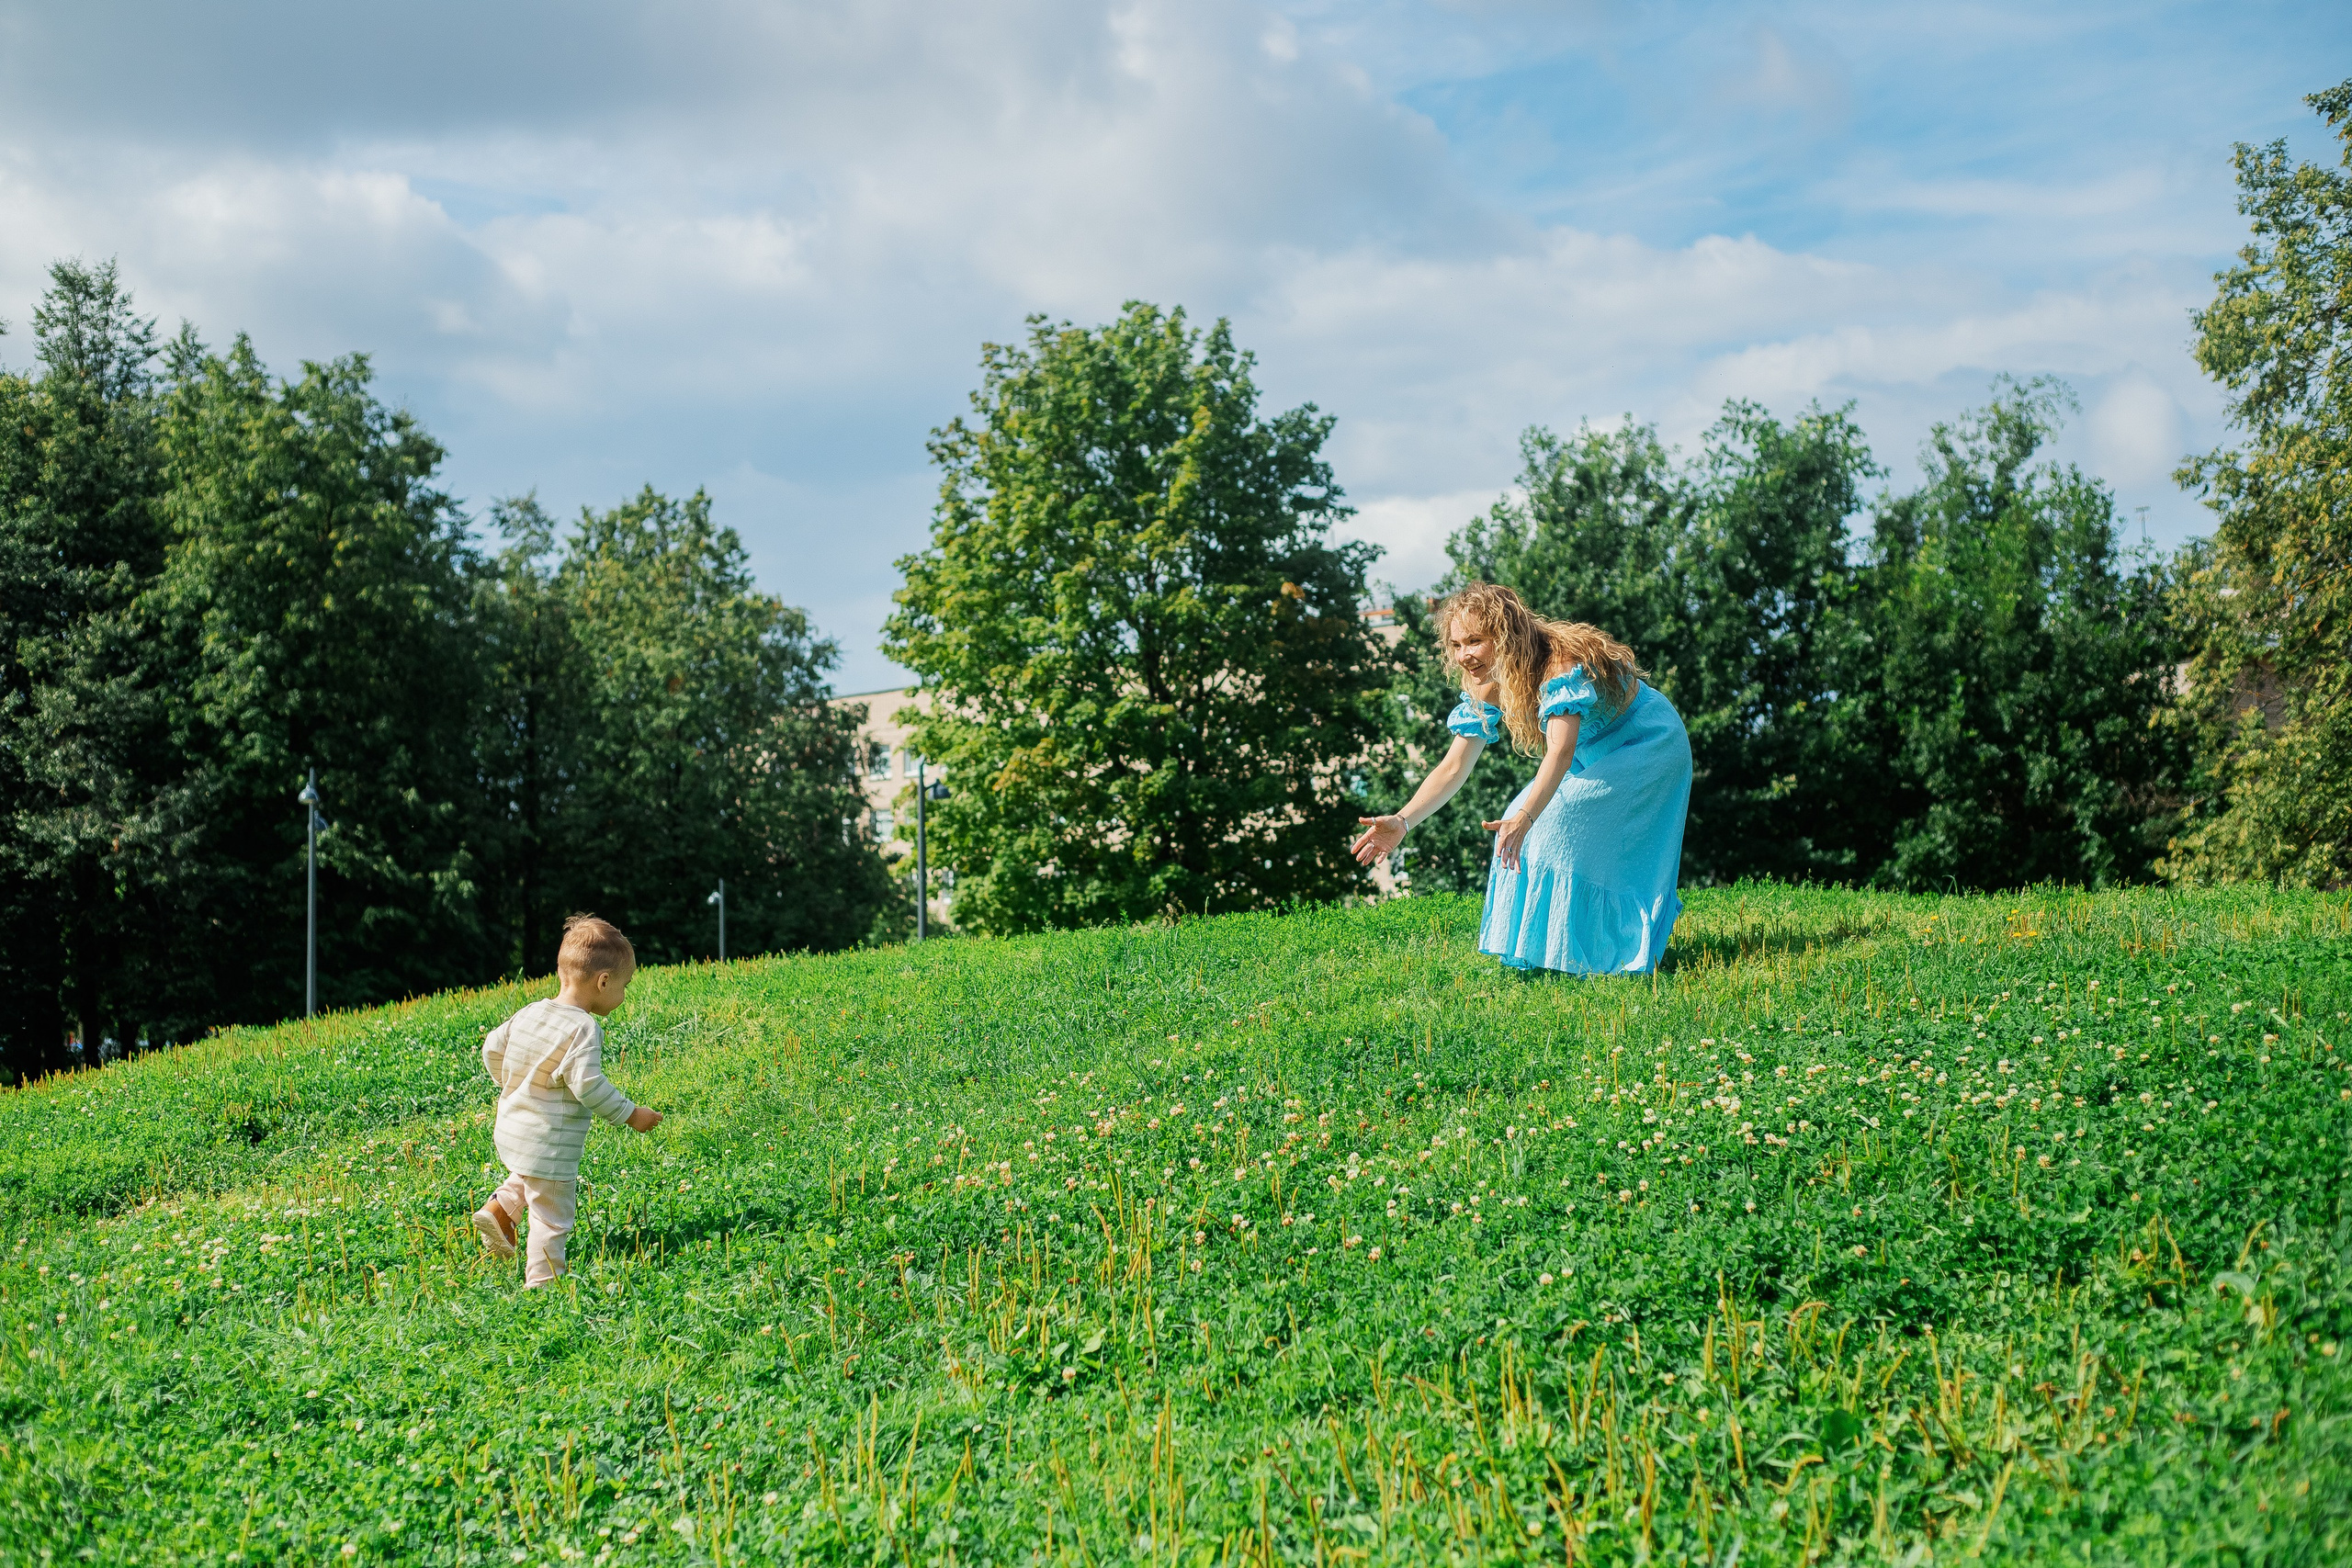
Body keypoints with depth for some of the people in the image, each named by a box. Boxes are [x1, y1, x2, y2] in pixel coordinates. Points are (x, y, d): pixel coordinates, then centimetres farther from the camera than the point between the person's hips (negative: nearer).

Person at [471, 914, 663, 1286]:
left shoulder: (530, 1013, 4)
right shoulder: (584, 1028, -20)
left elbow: (492, 1047, 12)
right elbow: (587, 1085, -25)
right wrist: (630, 1115, -15)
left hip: (511, 1129, 8)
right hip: (548, 1142, -8)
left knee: (530, 1175, 36)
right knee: (551, 1216, 4)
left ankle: (500, 1209, 19)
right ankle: (542, 1283, 10)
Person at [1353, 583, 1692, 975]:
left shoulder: (1562, 666, -34)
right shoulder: (1487, 688, -10)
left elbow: (1561, 751, -47)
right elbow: (1453, 769, -10)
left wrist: (1523, 819, -61)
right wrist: (1402, 822, -24)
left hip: (1648, 744, -8)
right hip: (1593, 755, 8)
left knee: (1563, 818, -23)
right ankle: (1537, 950, 8)